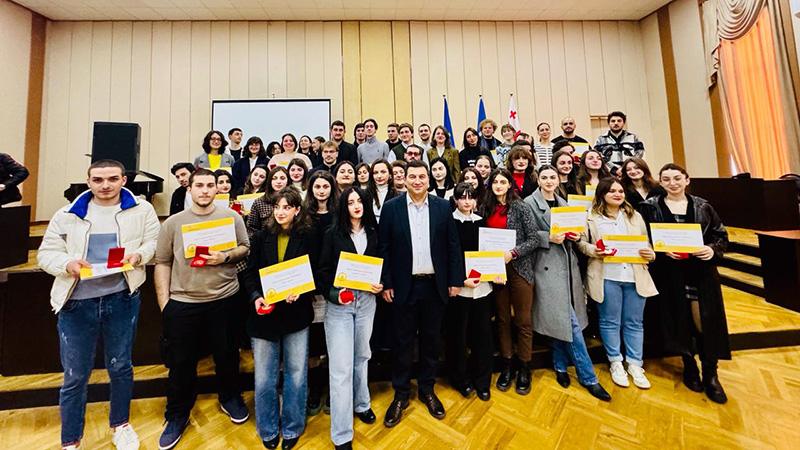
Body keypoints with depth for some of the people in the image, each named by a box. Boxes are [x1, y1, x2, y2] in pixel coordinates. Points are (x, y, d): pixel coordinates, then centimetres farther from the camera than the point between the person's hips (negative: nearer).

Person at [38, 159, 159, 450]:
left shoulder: (142, 210, 2)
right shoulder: (68, 214, 5)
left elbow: (155, 243, 0)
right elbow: (45, 254, 6)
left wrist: (139, 255, -19)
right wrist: (67, 264, -15)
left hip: (122, 299, -1)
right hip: (77, 302, 1)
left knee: (121, 367, 14)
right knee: (75, 375, 10)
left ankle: (120, 424, 37)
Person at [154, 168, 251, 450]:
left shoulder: (231, 217, 1)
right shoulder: (174, 223, 2)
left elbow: (245, 248, 2)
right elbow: (162, 262, 2)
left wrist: (225, 257, -18)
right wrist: (163, 302, -2)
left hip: (224, 300, 0)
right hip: (182, 303, 1)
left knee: (227, 356, 16)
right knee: (181, 362, 15)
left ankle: (230, 398, 42)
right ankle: (177, 415, 38)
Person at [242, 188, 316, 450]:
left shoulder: (307, 238, -2)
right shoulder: (261, 237, 4)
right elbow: (250, 273, 4)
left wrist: (299, 293, -19)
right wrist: (256, 297, -13)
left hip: (296, 314, -1)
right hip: (265, 314, 2)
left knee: (296, 375, 10)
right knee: (264, 379, 11)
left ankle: (292, 428, 35)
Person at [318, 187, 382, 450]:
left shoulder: (373, 232, 4)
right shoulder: (333, 233, -4)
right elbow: (323, 269, -4)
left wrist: (380, 285, -8)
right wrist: (334, 294, -18)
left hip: (366, 300, 3)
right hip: (339, 303, -3)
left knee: (361, 356, 20)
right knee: (341, 366, 1)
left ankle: (361, 404, 44)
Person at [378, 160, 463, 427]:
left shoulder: (443, 206, 1)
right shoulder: (391, 207, -3)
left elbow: (453, 245, 2)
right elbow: (384, 248, -3)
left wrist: (455, 280, 0)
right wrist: (385, 283, -6)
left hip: (435, 285, 2)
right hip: (404, 286, -1)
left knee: (431, 340, 16)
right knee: (402, 342, 12)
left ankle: (427, 390, 38)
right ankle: (401, 395, 33)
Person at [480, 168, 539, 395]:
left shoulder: (520, 207, -3)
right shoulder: (485, 209, 8)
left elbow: (534, 239, -6)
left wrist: (512, 253, -18)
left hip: (519, 269, -3)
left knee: (523, 320, 6)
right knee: (502, 319, 12)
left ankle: (524, 368, 24)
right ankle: (506, 365, 27)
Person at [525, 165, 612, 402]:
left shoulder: (563, 203, 16)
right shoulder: (530, 203, -5)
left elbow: (571, 232, 21)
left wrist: (575, 236, 0)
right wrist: (549, 238, -20)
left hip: (568, 264, 7)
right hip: (548, 266, -6)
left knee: (561, 319, 12)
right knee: (570, 321, -3)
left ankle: (560, 366, 31)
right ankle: (587, 376, 12)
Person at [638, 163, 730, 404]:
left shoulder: (703, 207, 7)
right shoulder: (649, 207, -1)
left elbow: (721, 235, 10)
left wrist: (713, 249, -9)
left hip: (701, 273, 2)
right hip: (670, 275, -1)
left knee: (705, 321, 2)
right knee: (679, 321, 8)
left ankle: (710, 374, 21)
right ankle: (689, 366, 28)